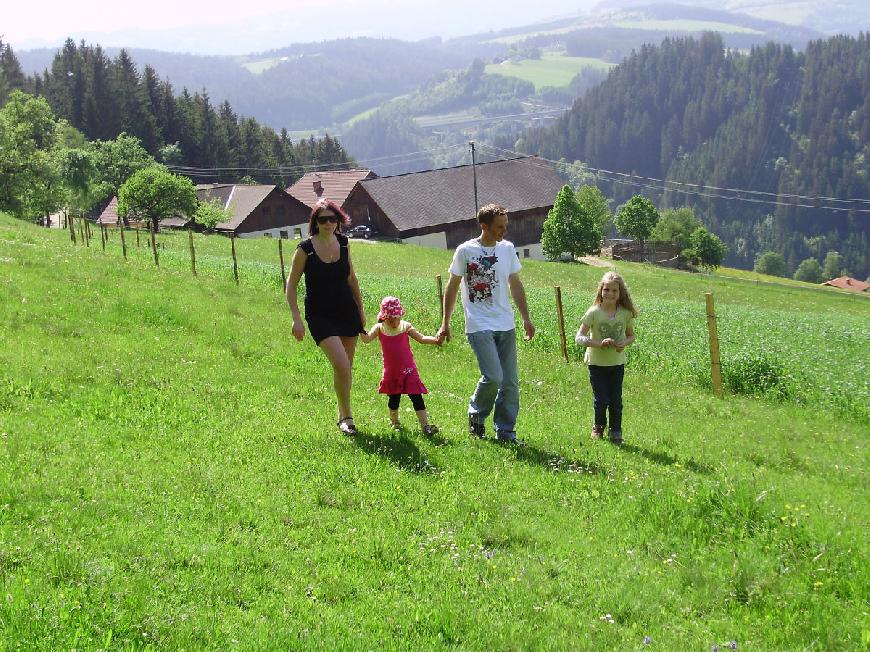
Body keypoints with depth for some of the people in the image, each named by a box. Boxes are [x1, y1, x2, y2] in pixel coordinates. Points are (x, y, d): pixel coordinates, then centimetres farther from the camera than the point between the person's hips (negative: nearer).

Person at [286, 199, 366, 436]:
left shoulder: (343, 243, 2)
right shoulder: (305, 249, -11)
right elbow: (291, 285, -6)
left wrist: (360, 307, 18)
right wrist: (296, 319, -12)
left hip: (347, 311, 5)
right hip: (320, 316, -5)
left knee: (347, 367, 9)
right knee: (341, 365, -18)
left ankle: (342, 415, 26)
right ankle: (347, 416, -1)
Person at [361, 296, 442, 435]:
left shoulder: (406, 327, -5)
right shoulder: (380, 328, -3)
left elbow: (421, 338, -8)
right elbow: (367, 339, -14)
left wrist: (435, 340, -25)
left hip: (408, 370, -2)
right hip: (391, 372, 2)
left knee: (416, 396, -9)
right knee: (394, 398, 16)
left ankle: (425, 425, -12)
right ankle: (394, 422, 38)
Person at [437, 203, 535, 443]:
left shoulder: (507, 249, 8)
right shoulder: (465, 251, -5)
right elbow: (452, 288, 4)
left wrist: (526, 318, 13)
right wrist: (445, 323, 4)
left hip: (506, 326, 5)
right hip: (479, 326, -5)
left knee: (510, 382, 3)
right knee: (493, 377, -17)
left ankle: (505, 432, 15)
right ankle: (476, 414, 11)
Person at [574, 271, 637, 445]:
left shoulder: (626, 313, -6)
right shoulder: (594, 312, -14)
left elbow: (631, 336, 9)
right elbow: (579, 338, -16)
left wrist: (624, 343, -14)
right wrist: (599, 343, -29)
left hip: (617, 362, 2)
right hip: (597, 362, -2)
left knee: (616, 400, 4)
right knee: (601, 400, 2)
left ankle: (616, 432, 21)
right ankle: (598, 427, 28)